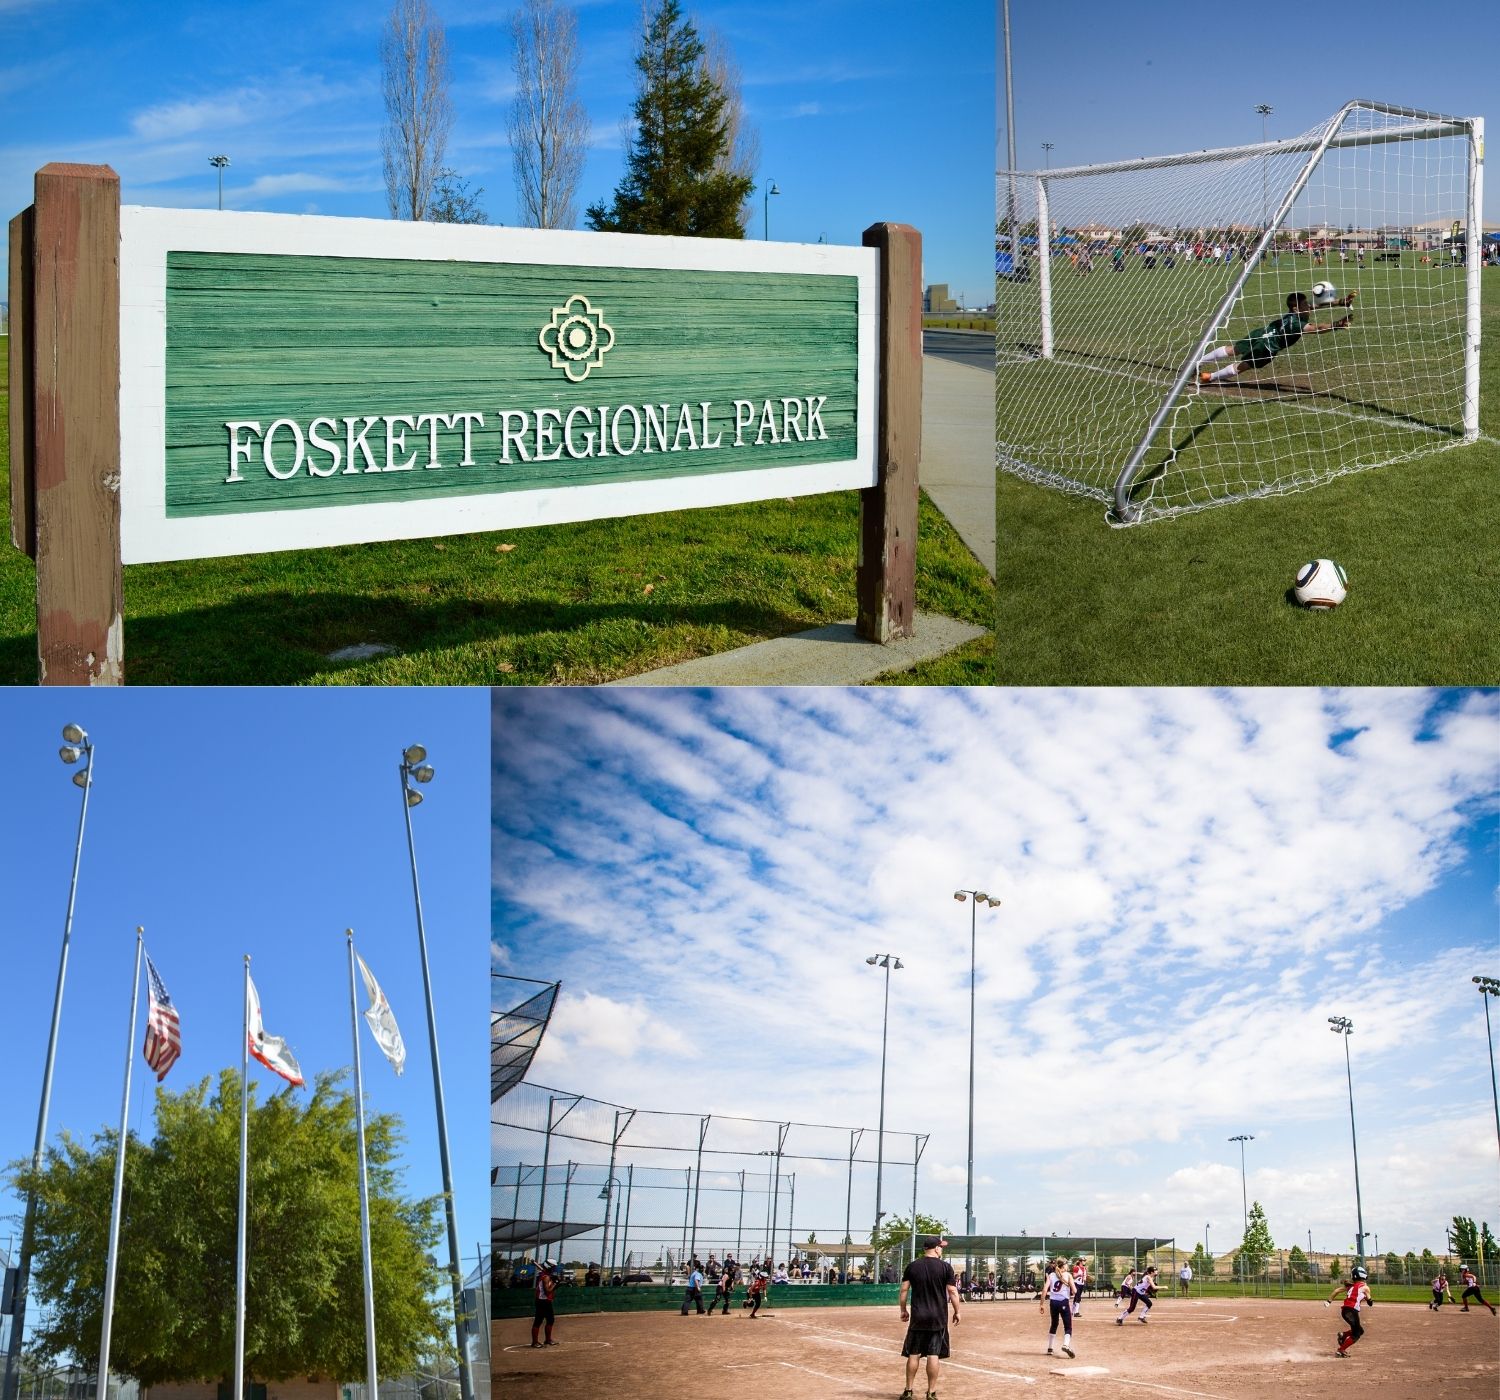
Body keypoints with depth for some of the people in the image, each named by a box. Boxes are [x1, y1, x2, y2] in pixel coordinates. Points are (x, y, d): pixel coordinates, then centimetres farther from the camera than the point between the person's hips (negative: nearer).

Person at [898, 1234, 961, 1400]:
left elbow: (904, 1290, 2)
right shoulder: (945, 1267, -4)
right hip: (938, 1318, -2)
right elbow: (952, 1292, -6)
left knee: (913, 1354, 7)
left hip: (917, 1318, 2)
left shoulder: (912, 1266, 2)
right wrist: (956, 1312, 4)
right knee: (933, 1355, 0)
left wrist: (903, 1310, 13)